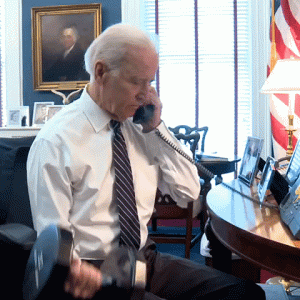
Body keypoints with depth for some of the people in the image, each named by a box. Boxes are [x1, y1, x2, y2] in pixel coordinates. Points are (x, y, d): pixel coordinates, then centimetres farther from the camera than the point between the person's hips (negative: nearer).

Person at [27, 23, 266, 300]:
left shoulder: (138, 128, 7)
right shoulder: (56, 141, -11)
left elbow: (189, 193, 7)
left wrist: (156, 129, -3)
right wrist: (77, 270, -33)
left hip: (146, 257, 6)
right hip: (95, 270, -5)